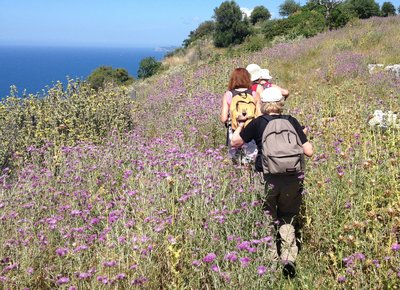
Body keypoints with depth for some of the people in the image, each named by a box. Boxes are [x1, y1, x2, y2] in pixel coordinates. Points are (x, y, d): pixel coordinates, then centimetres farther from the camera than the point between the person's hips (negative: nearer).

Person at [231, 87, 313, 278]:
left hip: (267, 179, -1)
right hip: (292, 179, 1)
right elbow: (309, 152, 2)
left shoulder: (258, 123, 0)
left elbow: (234, 142, 10)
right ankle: (289, 257, 5)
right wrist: (301, 136, 21)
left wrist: (241, 124, 26)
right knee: (289, 218, 17)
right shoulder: (291, 122, 3)